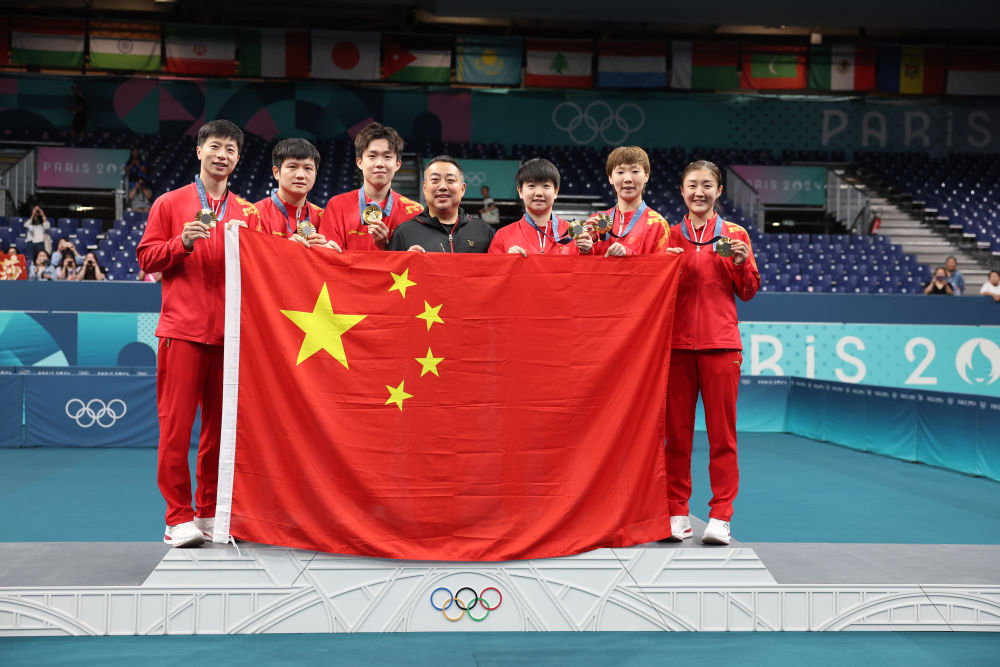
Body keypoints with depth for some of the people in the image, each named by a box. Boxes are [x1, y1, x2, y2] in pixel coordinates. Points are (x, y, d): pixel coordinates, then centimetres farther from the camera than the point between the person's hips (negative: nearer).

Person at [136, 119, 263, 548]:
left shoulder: (246, 212, 14)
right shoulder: (170, 203, 9)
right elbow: (146, 257, 5)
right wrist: (183, 242, -10)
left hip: (230, 332, 3)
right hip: (183, 330, -2)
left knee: (222, 424, 5)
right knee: (176, 424, -4)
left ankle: (212, 513, 15)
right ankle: (178, 517, 3)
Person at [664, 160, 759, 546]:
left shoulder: (735, 235, 7)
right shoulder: (670, 236, 10)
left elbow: (748, 293, 8)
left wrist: (741, 264, -10)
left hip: (720, 343, -1)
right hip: (677, 342, 1)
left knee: (722, 431, -1)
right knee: (676, 431, 4)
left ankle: (720, 517, 4)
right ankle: (677, 514, 12)